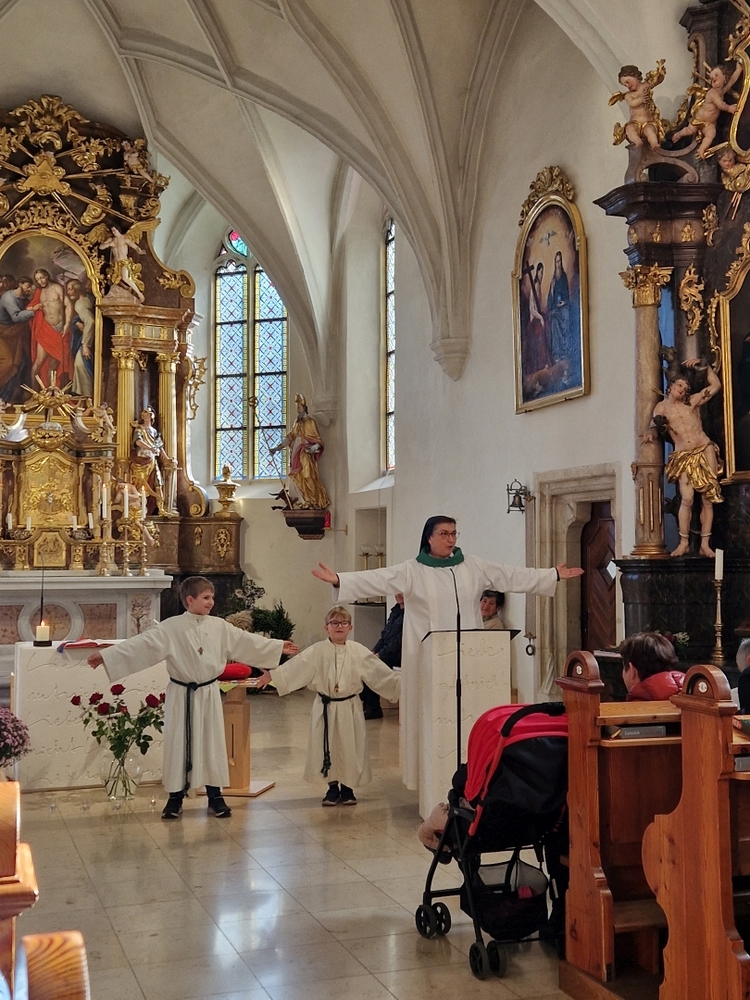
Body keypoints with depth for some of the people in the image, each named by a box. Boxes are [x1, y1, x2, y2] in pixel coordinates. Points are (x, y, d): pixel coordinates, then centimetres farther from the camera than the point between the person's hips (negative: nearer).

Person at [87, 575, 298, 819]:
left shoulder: (220, 627, 1)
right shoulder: (170, 628, -10)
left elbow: (246, 641, 9)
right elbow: (141, 644, -15)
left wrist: (278, 647, 11)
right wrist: (106, 655, -22)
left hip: (209, 694, 3)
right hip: (182, 696, -3)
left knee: (212, 744, 9)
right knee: (178, 745, 5)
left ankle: (215, 798, 22)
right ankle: (175, 799, 19)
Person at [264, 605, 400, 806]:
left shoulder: (359, 651, -1)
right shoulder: (317, 651, -6)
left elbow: (380, 673, 3)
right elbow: (294, 668, -12)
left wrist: (400, 684, -2)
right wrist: (272, 674, -23)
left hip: (349, 708, 1)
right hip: (325, 708, -1)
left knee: (350, 748, 5)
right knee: (327, 749, 6)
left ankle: (347, 788, 25)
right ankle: (333, 787, 26)